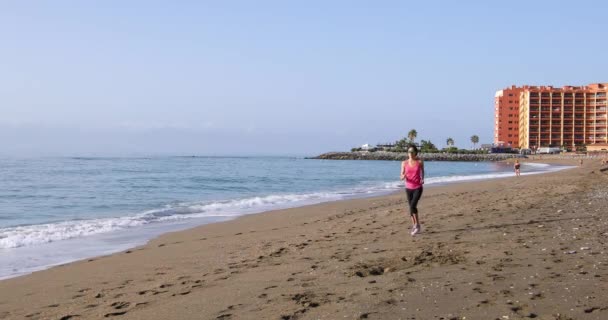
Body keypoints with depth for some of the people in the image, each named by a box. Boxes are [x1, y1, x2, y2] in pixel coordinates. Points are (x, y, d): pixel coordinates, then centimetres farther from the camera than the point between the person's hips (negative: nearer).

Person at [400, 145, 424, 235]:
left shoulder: (420, 162, -6)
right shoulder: (404, 163, -4)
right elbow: (402, 176, -1)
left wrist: (422, 179, -3)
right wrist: (403, 177, -24)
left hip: (418, 188, -3)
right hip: (408, 188, 3)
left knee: (413, 206, -18)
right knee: (411, 207, 10)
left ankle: (417, 225, -5)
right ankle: (414, 225, 24)